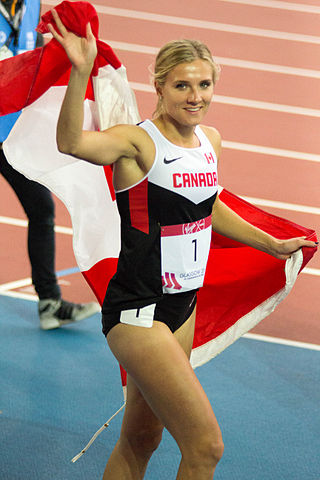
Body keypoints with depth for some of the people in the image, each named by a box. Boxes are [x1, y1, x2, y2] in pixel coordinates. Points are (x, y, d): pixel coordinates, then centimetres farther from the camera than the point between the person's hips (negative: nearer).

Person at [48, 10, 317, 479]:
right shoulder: (138, 142, -15)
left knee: (141, 439, 17)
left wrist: (272, 244, 34)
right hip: (138, 312, -8)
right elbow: (71, 142, -36)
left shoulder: (210, 140, 8)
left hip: (182, 308, 8)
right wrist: (80, 73, -49)